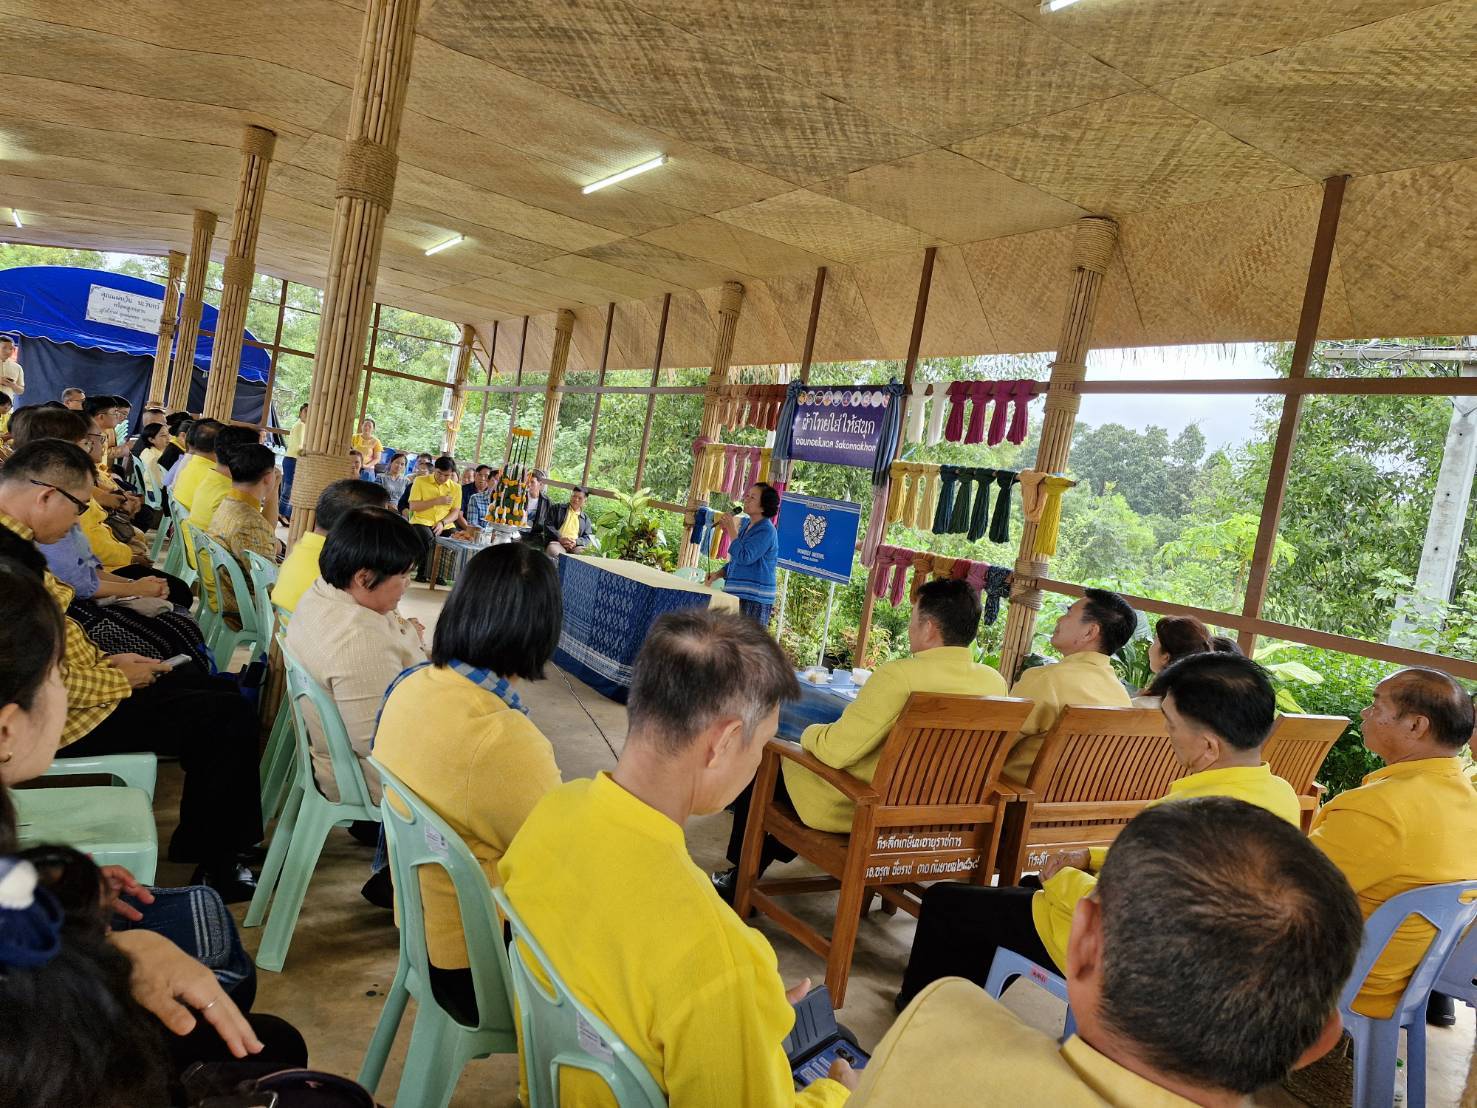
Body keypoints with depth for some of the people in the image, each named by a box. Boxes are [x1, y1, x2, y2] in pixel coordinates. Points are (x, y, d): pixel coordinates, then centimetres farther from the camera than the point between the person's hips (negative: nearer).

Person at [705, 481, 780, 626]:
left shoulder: (766, 531, -14)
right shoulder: (745, 525, 14)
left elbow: (744, 558, -22)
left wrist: (732, 530, -16)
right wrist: (718, 574, 9)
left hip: (753, 599, -9)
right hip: (736, 594, 9)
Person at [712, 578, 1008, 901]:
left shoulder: (899, 675, -30)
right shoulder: (995, 683, -10)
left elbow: (835, 750, -27)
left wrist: (810, 733, -5)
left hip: (858, 810, -7)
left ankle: (740, 881, 33)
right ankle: (773, 853, 44)